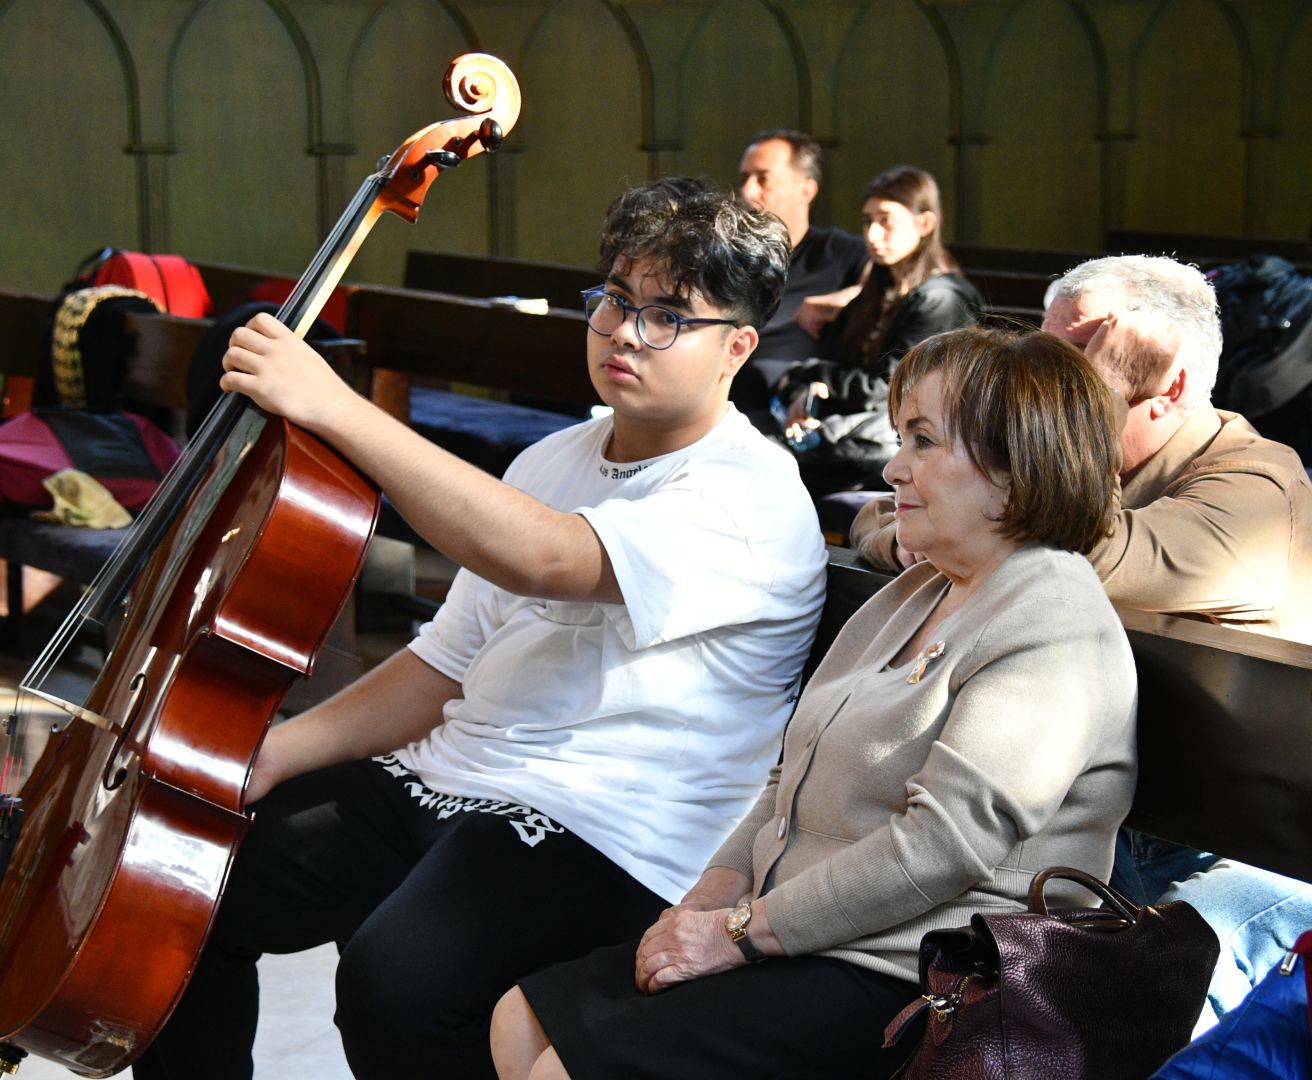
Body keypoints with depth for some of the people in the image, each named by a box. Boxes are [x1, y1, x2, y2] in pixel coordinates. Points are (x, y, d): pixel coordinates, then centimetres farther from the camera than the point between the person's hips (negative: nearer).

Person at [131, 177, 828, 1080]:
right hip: (441, 780, 8)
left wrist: (335, 407, -29)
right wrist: (273, 752, 2)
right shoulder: (554, 461, 16)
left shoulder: (753, 497, -12)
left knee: (395, 979, -33)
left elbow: (536, 557, -29)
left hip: (602, 835, -8)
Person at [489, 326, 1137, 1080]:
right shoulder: (919, 594, 17)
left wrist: (744, 931, -18)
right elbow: (797, 777, 19)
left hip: (899, 986, -10)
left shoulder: (1054, 625, -16)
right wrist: (715, 895, 2)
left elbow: (944, 841, -25)